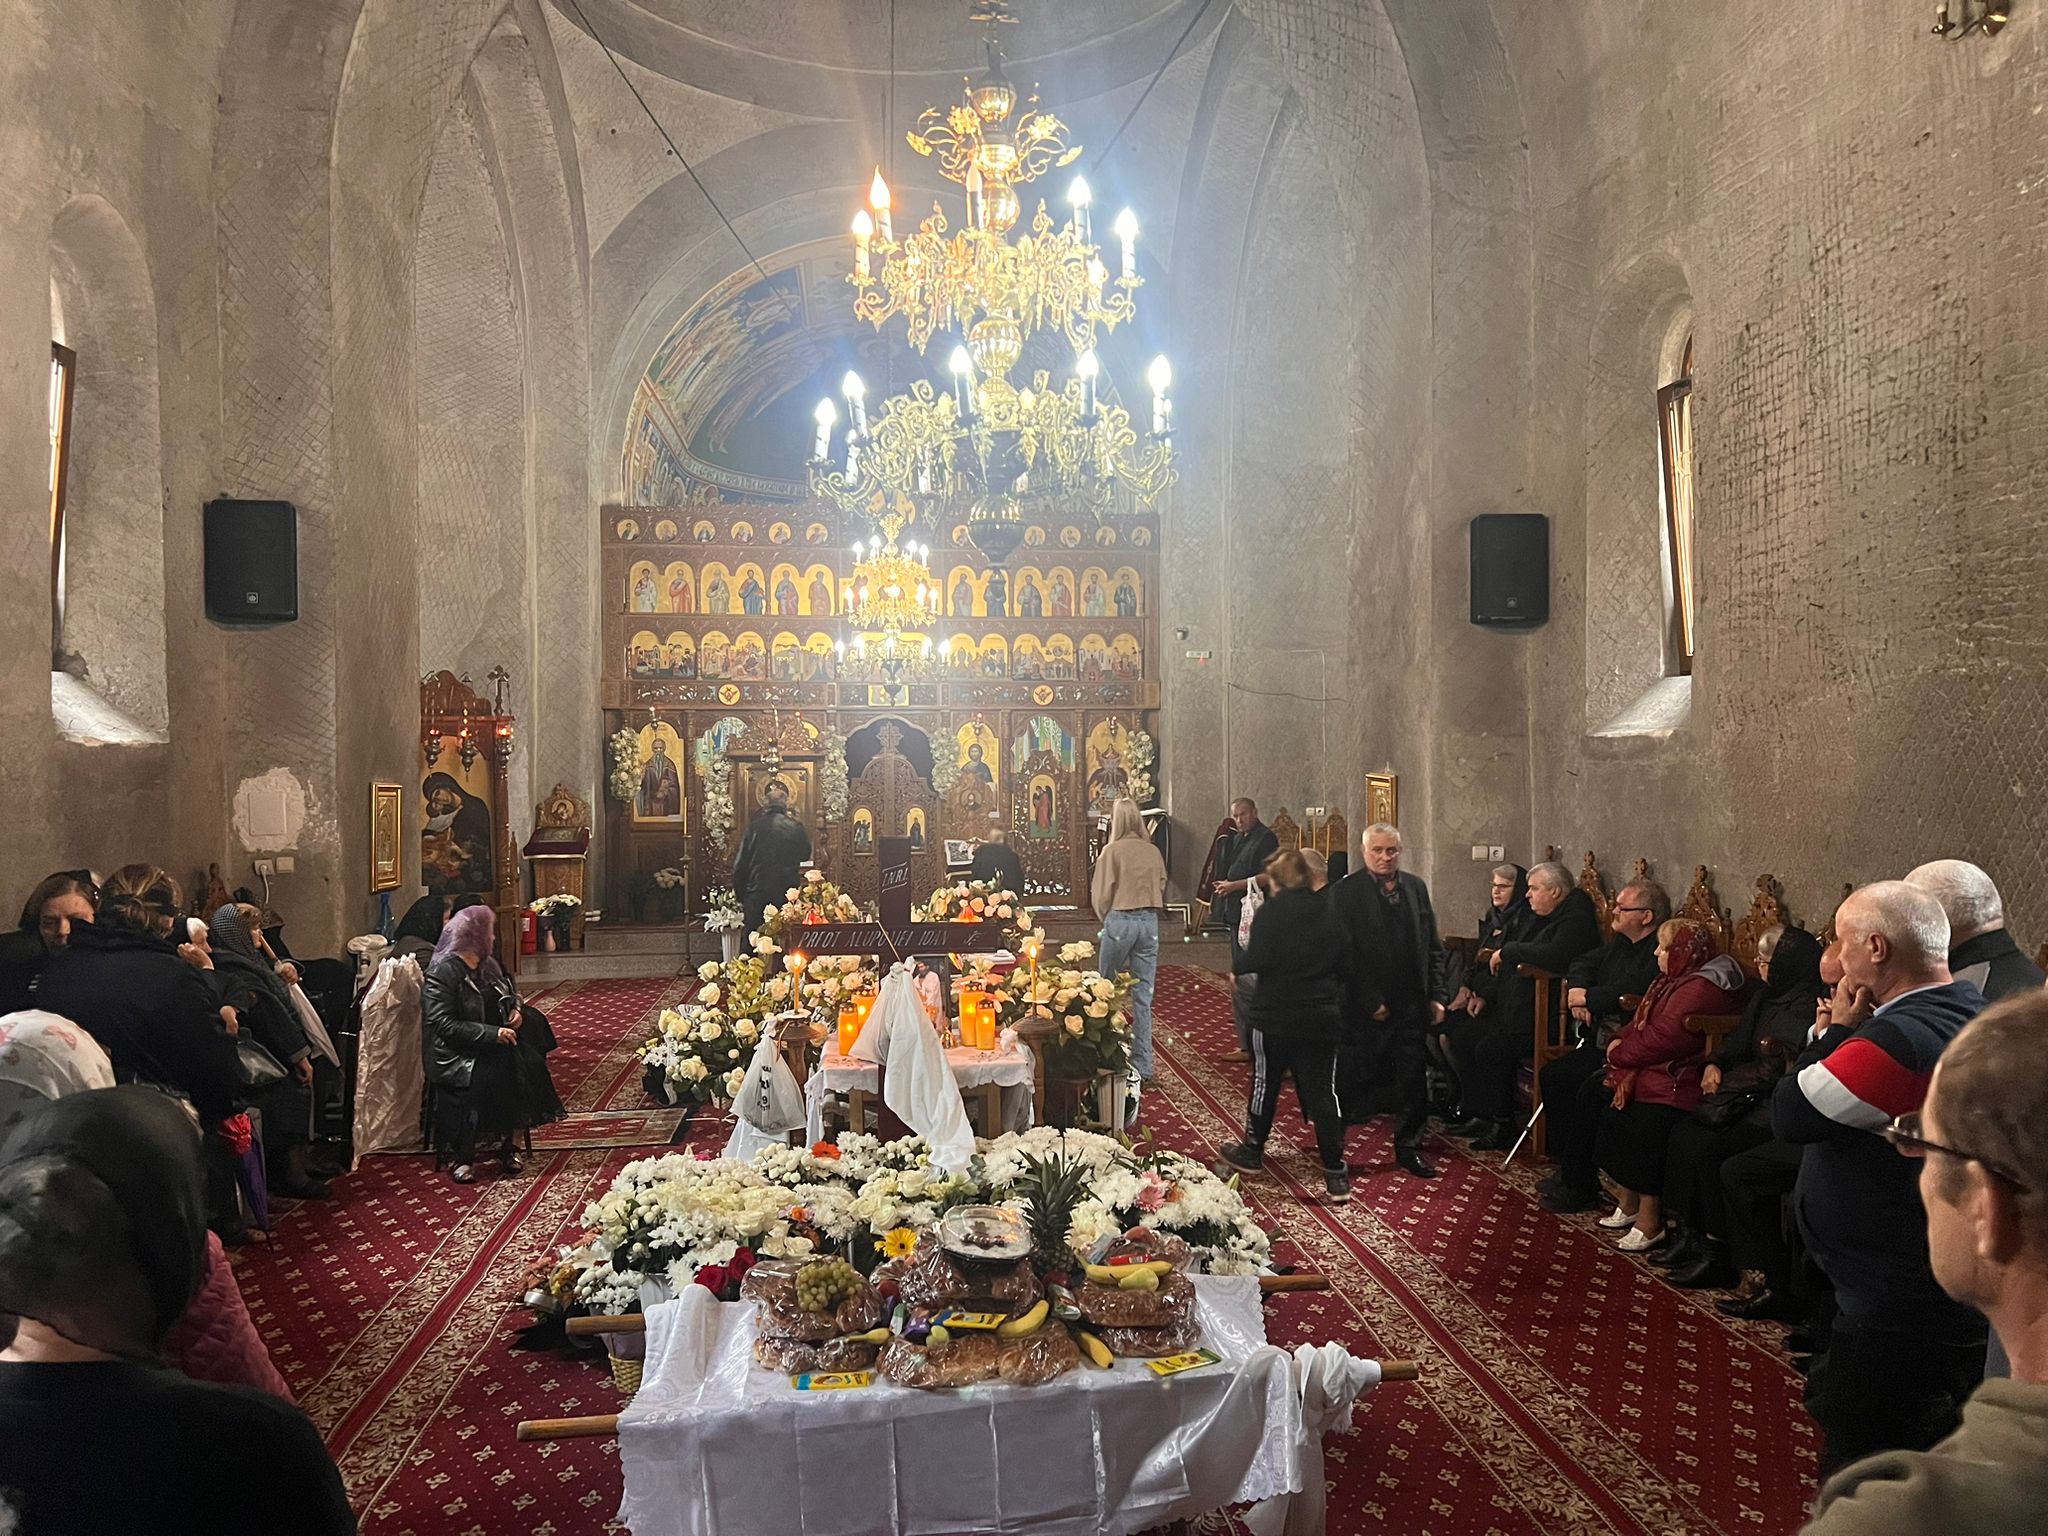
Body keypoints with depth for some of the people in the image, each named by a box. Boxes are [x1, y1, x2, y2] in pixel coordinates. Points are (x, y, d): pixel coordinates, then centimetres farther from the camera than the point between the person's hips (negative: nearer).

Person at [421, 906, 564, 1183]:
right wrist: (492, 1034, -23)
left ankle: (506, 1143, -12)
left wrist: (515, 1009, 7)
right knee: (487, 1076, -34)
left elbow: (508, 995, 31)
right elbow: (444, 1025, -18)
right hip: (455, 1053, -7)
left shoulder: (489, 965, 15)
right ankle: (462, 1155, -21)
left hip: (494, 1043, 7)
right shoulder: (442, 973, -10)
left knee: (529, 1063, -20)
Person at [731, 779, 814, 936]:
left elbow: (740, 865, -2)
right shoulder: (795, 827, -3)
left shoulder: (754, 826, -4)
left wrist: (740, 895, 8)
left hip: (757, 895, -1)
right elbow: (805, 854, 15)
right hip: (787, 894, 1)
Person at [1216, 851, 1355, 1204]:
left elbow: (1257, 959, -18)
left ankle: (1252, 1152, 29)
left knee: (1265, 1083, 13)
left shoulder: (1270, 911, -10)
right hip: (1321, 1016, 3)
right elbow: (1345, 963, 5)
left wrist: (1237, 967, 2)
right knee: (1323, 1091, 4)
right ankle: (1336, 1174, 1)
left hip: (1276, 1015, -3)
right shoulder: (1327, 912, 3)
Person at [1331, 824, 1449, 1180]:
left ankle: (1409, 1148, 24)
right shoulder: (1345, 892, -7)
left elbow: (1433, 946, 12)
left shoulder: (1416, 887, 8)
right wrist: (1371, 1002, -13)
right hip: (1367, 1009, -4)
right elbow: (1344, 953, -11)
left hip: (1411, 1004, 5)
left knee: (1413, 1081, 10)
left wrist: (1437, 995, 4)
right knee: (1353, 1082, 5)